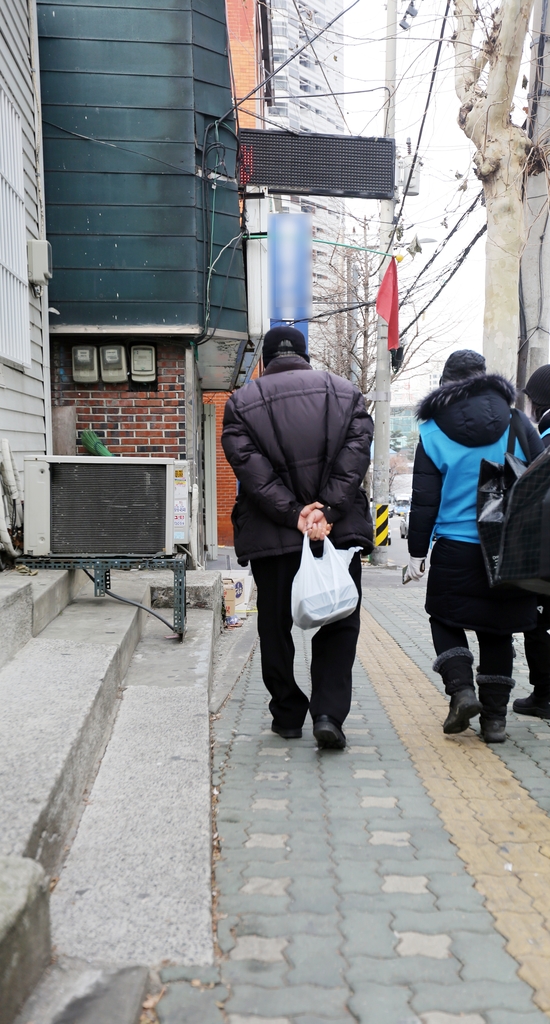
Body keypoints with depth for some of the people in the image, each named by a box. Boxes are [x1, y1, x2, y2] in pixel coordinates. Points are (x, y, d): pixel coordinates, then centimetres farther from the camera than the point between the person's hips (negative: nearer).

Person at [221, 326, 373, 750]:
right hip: (340, 530, 1)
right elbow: (355, 456, -6)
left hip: (271, 536, 0)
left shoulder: (241, 403, 3)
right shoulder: (346, 393, 7)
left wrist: (294, 514, -13)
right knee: (338, 626, 10)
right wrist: (326, 509, -13)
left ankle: (288, 715, 23)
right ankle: (329, 713, -3)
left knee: (276, 628, 14)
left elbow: (252, 468, -9)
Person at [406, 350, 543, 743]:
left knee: (446, 618, 16)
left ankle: (461, 689, -3)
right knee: (497, 629, 11)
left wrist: (417, 550, 5)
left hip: (455, 551, -1)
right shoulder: (517, 424, 1)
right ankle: (495, 716, 14)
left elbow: (424, 499, -2)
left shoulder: (432, 432, -2)